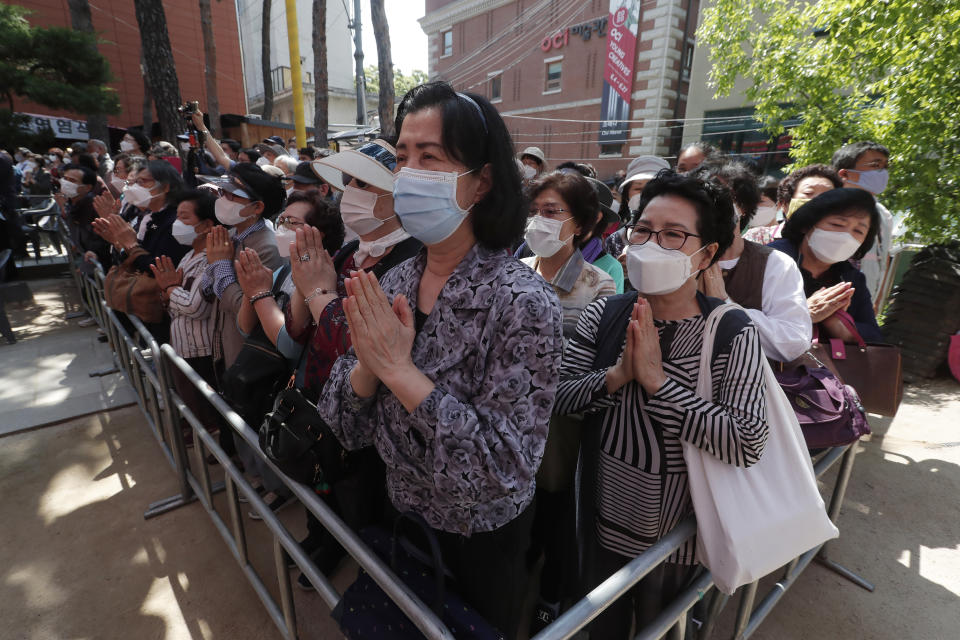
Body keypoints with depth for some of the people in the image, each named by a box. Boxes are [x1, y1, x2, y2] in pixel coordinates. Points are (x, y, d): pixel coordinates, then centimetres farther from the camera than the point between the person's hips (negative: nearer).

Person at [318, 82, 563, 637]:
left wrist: (399, 367, -32)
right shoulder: (394, 283, -10)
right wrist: (369, 359, -27)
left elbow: (506, 467, -29)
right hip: (404, 514, 5)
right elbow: (348, 428, -7)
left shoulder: (524, 303, -27)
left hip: (483, 539, -4)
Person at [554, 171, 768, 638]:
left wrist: (657, 379, -32)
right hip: (601, 524, 3)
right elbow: (554, 397, -13)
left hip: (673, 535, -2)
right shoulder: (604, 313, -9)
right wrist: (616, 375, -30)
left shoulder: (733, 333, -18)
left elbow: (747, 444, -27)